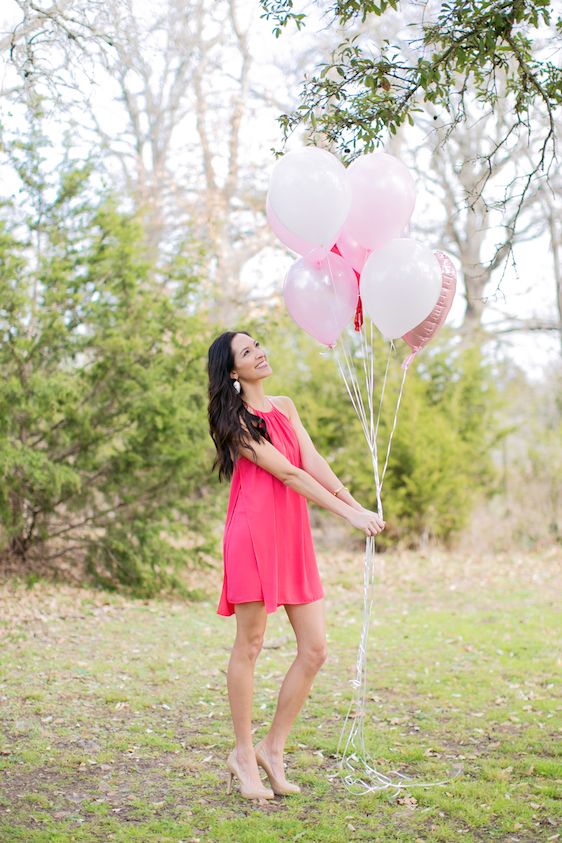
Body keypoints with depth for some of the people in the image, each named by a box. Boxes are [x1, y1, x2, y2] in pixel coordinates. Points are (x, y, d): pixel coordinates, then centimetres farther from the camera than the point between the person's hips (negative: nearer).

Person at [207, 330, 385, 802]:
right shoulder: (236, 422, -4)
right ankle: (244, 755, 13)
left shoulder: (285, 407, 18)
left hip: (294, 537, 7)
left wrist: (359, 505, -8)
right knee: (249, 646, 0)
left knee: (315, 649, 2)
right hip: (254, 534, -7)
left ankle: (273, 748, 14)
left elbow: (313, 462, 6)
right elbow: (288, 474, -11)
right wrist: (348, 514, -15)